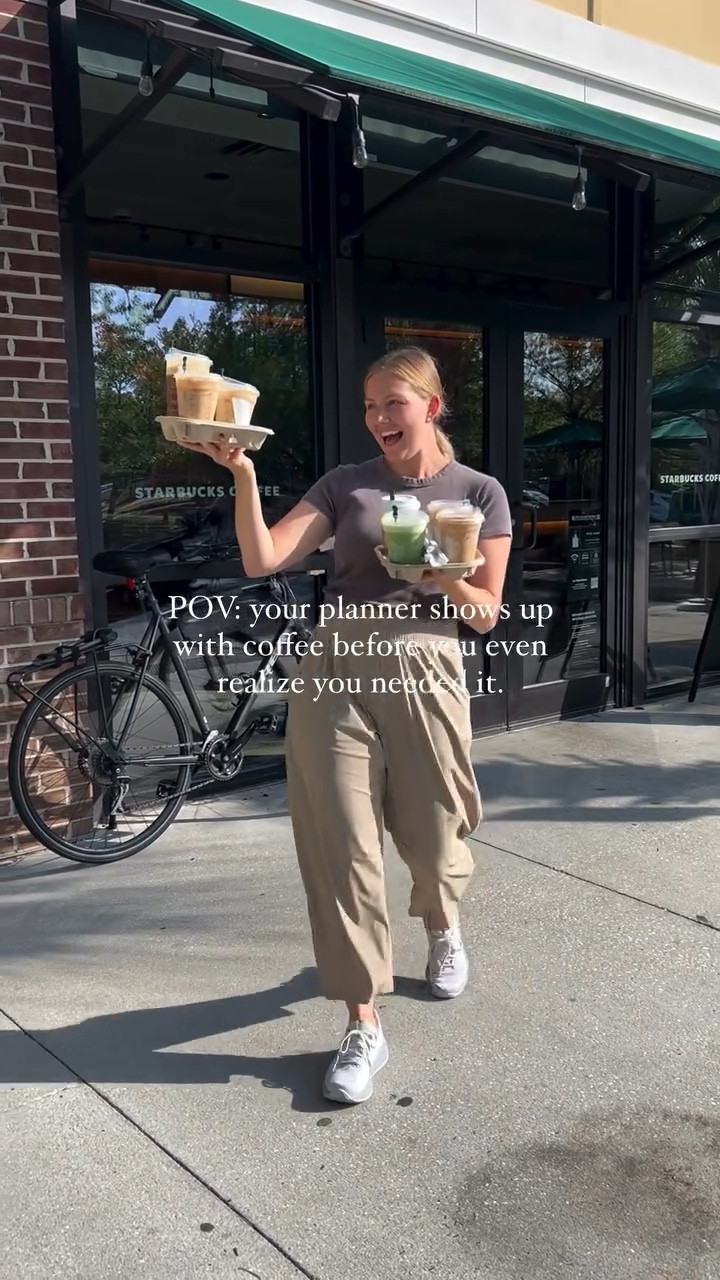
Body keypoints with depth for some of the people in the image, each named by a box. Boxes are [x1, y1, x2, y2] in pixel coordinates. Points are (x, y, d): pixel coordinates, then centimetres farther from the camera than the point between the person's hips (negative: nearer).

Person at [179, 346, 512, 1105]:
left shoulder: (479, 493, 6)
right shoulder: (344, 484, 8)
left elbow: (486, 615, 4)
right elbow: (261, 560, -5)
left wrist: (438, 573, -14)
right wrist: (243, 475, -17)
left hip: (425, 672, 0)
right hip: (336, 672, 1)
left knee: (430, 837, 12)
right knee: (342, 848, -2)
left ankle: (443, 928, 49)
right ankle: (362, 1026, 11)